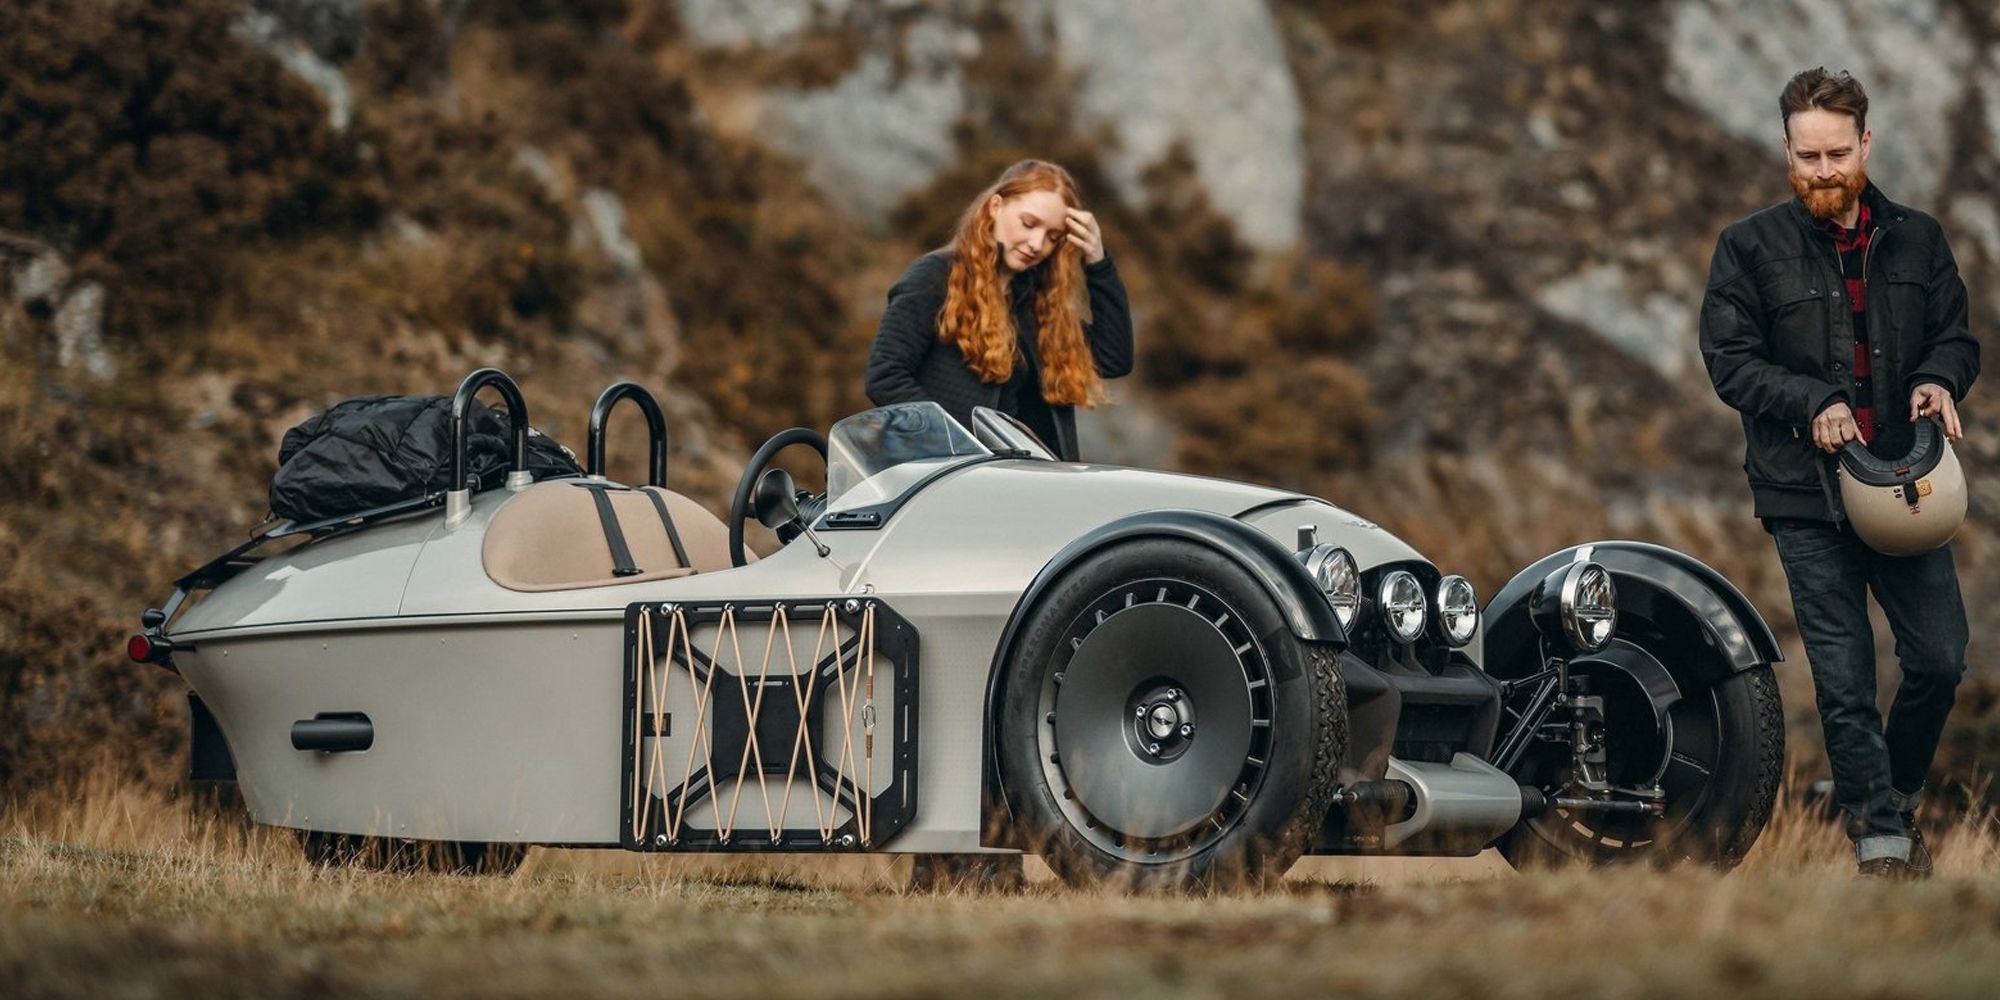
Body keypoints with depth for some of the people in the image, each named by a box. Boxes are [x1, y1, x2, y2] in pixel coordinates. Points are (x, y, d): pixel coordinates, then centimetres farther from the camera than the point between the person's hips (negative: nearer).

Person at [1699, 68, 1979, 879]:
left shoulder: (1917, 240, 8)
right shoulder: (1751, 248, -1)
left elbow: (1957, 335, 15)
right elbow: (1729, 358, -4)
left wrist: (1940, 378, -9)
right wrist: (1811, 402, -19)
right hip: (1806, 489, -3)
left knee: (1940, 658, 3)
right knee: (1844, 681, -2)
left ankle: (1895, 793, 28)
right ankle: (1881, 838, 7)